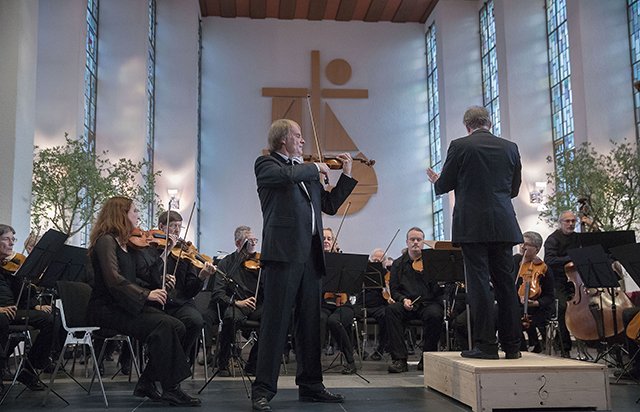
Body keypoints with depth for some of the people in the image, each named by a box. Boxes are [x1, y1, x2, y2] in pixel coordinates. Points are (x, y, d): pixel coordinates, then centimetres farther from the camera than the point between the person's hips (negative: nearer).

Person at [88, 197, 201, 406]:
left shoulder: (124, 243, 17)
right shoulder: (106, 240, -9)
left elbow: (145, 273, 16)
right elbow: (113, 279, -22)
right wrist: (146, 294, -29)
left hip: (125, 306, 8)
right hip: (106, 308, -8)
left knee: (177, 326, -12)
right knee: (162, 325, -27)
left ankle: (147, 383, -4)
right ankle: (171, 389, -20)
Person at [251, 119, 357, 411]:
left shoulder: (306, 171, 23)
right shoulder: (266, 164, 3)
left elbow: (330, 206, 23)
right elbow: (286, 176, -20)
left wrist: (346, 175, 18)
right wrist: (315, 168, -5)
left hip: (310, 255, 7)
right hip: (283, 252, -7)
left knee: (310, 323, 11)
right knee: (276, 321, -7)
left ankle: (310, 385, 21)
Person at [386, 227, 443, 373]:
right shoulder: (398, 264, 14)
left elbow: (437, 289, -4)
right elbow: (394, 290, 11)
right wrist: (403, 299, -10)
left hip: (429, 302, -2)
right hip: (407, 305, 2)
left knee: (434, 314, -35)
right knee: (391, 310, -29)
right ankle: (399, 359, -26)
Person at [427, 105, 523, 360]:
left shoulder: (460, 146, -3)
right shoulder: (510, 147, 9)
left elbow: (443, 186, 1)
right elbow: (514, 189, 16)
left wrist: (436, 181, 24)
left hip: (472, 226, -4)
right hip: (503, 226, 4)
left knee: (479, 282, -2)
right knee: (505, 283, 9)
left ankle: (486, 344, -2)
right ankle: (512, 345, 14)